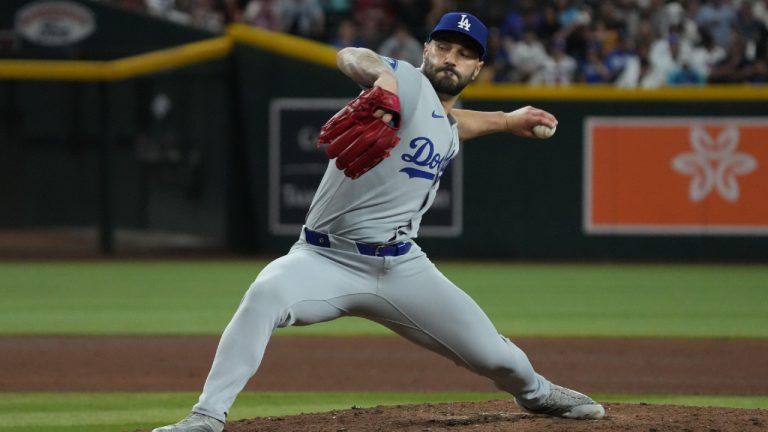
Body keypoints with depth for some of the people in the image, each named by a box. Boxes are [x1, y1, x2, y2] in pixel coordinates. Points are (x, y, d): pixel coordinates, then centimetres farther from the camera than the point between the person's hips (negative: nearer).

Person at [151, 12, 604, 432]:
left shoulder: (447, 131, 15)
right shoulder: (409, 84, -9)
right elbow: (350, 56, -31)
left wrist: (506, 121, 41)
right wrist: (383, 78, -53)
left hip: (402, 267, 6)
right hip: (326, 259, -6)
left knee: (495, 356, 8)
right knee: (267, 292, -38)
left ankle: (536, 393, 44)